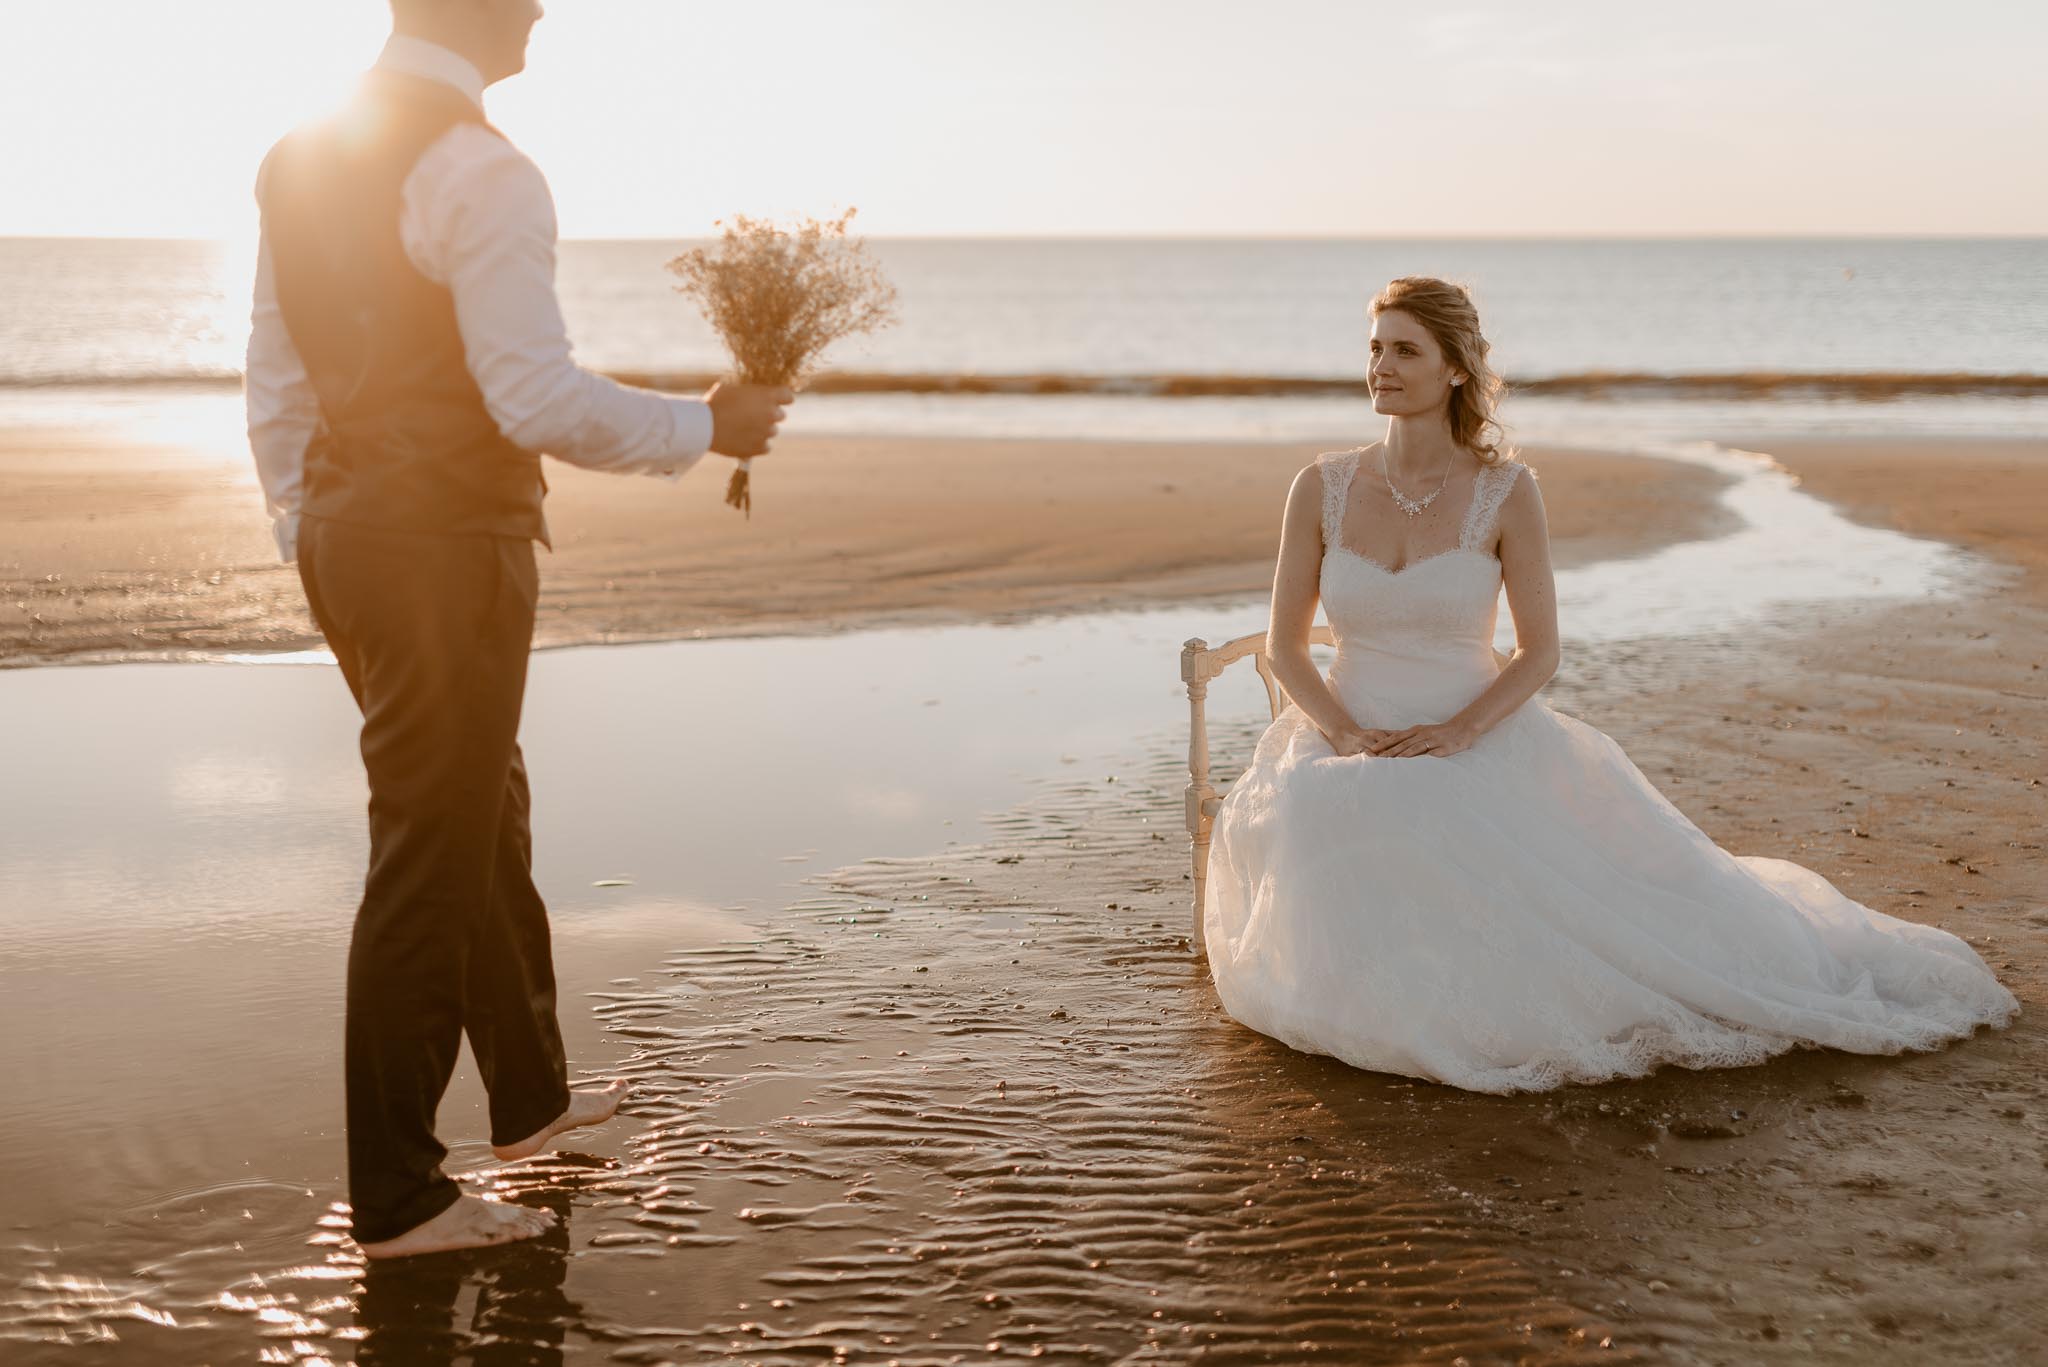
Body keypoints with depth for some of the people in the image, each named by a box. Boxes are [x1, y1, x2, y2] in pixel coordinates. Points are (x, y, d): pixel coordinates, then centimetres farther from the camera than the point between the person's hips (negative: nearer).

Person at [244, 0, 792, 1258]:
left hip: (342, 528, 9)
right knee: (432, 852, 1)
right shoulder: (483, 174, -17)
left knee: (485, 809, 22)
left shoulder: (299, 158, 10)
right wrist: (705, 426, -8)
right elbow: (539, 399, -22)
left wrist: (311, 538, 22)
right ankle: (398, 1196, 13)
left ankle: (531, 1094, 39)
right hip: (447, 548, -9)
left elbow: (276, 381, 14)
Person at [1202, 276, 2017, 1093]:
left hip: (1477, 744, -1)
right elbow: (1284, 644, 4)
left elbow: (1539, 650, 0)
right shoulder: (1323, 487, 1)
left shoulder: (1505, 492, -3)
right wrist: (1346, 733, -13)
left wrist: (1459, 730, -17)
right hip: (1346, 745, 1)